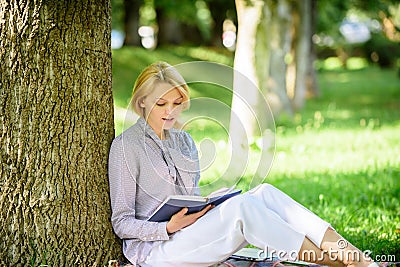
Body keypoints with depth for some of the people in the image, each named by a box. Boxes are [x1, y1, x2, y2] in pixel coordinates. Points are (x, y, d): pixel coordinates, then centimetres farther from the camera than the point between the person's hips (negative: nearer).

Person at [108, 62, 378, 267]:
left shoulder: (183, 140, 15)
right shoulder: (126, 146, -7)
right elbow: (121, 223, -8)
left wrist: (211, 205, -2)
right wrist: (169, 228, -23)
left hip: (192, 239, 7)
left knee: (264, 192, -17)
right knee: (240, 205, -29)